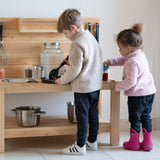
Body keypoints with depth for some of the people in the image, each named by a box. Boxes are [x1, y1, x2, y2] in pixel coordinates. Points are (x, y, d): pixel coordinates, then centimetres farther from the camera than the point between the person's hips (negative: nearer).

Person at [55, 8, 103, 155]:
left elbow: (75, 69, -18)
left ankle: (80, 146, 8)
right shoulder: (91, 37, 9)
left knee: (82, 116, 0)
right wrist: (71, 62, 15)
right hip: (96, 84, 9)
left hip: (83, 86, -9)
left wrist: (63, 80, -4)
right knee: (93, 113, 16)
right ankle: (92, 142, 27)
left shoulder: (77, 43, -19)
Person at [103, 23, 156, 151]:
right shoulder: (140, 54, 8)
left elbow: (130, 81, -25)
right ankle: (147, 143, 23)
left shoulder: (132, 62, -23)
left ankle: (134, 143, 21)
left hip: (137, 95, -9)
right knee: (146, 117, 17)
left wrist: (117, 87, -11)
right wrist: (109, 62, 20)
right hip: (150, 92, 9)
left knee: (135, 118, 7)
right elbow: (122, 60, 24)